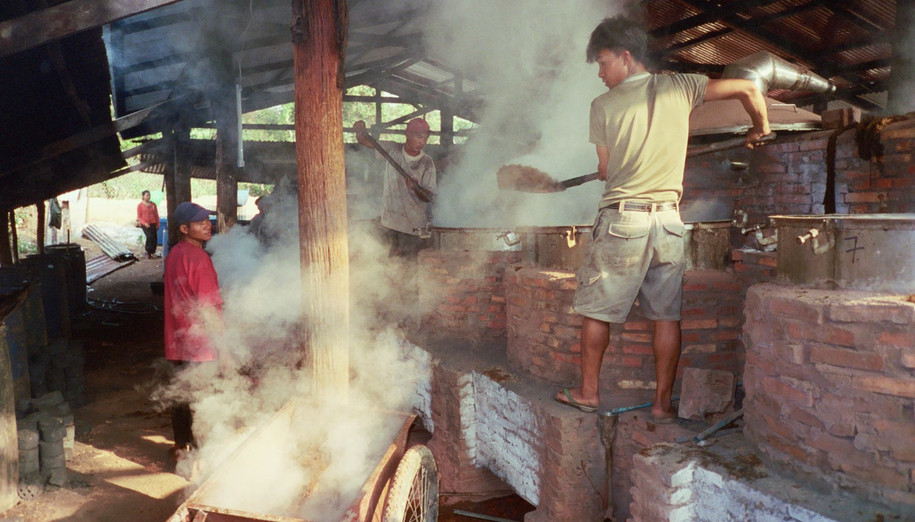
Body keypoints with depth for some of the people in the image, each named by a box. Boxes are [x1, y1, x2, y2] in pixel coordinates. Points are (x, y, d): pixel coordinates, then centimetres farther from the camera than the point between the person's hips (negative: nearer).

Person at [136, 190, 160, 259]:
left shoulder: (153, 204, 9)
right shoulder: (140, 205, 2)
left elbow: (156, 215, 13)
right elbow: (139, 217, 1)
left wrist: (157, 224, 6)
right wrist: (145, 223, -14)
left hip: (153, 224, 3)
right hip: (145, 224, -3)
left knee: (154, 238, -4)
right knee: (150, 236, -21)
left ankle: (152, 252, 11)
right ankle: (148, 252, -7)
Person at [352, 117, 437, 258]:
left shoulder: (427, 163, -6)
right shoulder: (392, 150, 1)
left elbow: (428, 197, -7)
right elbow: (364, 141, 3)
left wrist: (416, 188, -29)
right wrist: (360, 131, -20)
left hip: (414, 225, -2)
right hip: (390, 221, 2)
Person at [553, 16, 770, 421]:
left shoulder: (603, 105, -2)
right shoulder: (678, 88, 4)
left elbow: (605, 170, 4)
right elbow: (748, 89, 2)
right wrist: (760, 128, 21)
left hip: (622, 220, -3)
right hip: (668, 220, 3)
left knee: (597, 310, 11)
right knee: (667, 315, 9)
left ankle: (588, 392, 21)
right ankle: (663, 403, 15)